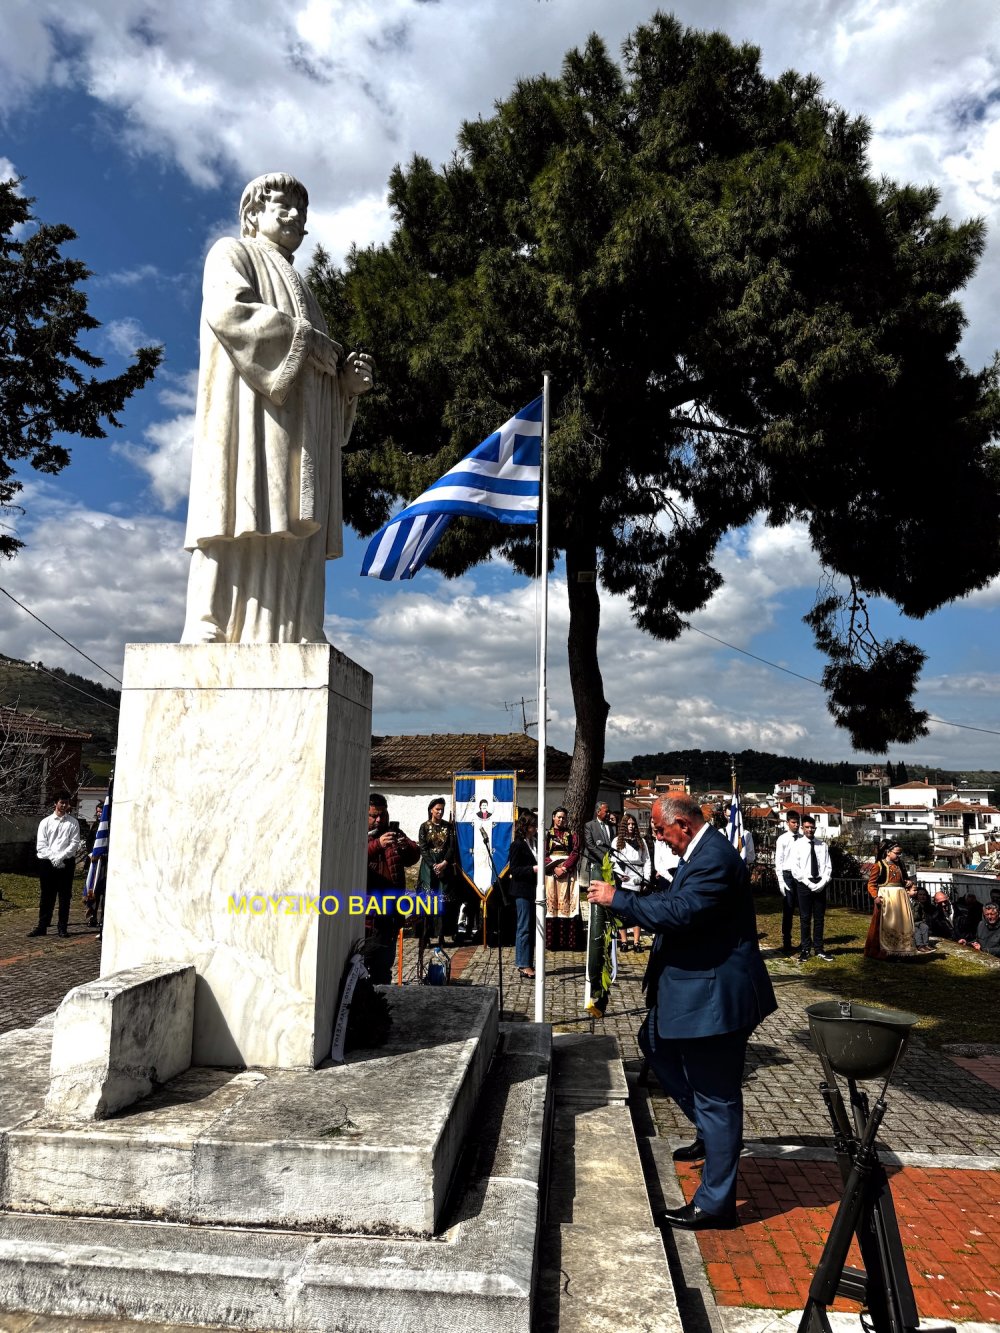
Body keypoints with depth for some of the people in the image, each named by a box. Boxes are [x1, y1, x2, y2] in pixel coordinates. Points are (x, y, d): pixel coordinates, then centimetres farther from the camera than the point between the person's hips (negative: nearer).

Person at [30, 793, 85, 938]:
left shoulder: (73, 822, 5)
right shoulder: (45, 822, 7)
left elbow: (74, 844, -2)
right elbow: (41, 845, 0)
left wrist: (60, 857, -13)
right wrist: (53, 858, -12)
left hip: (66, 862, -1)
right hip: (47, 862, 1)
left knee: (64, 896, 3)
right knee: (46, 896, 5)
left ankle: (62, 927, 9)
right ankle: (42, 926, 13)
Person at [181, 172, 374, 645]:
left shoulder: (298, 291, 37)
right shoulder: (233, 253, 15)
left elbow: (315, 371, 30)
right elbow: (227, 309, -9)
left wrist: (346, 379, 8)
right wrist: (305, 338, -8)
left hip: (299, 435, 7)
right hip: (252, 411, -7)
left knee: (294, 545, -7)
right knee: (244, 531, -20)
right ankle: (210, 635, -24)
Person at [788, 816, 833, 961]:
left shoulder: (823, 846, 6)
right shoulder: (798, 845, -1)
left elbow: (828, 867, 5)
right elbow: (794, 868, -6)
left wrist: (822, 883, -9)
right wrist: (809, 884, -12)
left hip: (820, 885, 2)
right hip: (804, 884, -2)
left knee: (819, 918, 7)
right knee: (805, 918, 2)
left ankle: (819, 949, 14)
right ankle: (805, 949, 9)